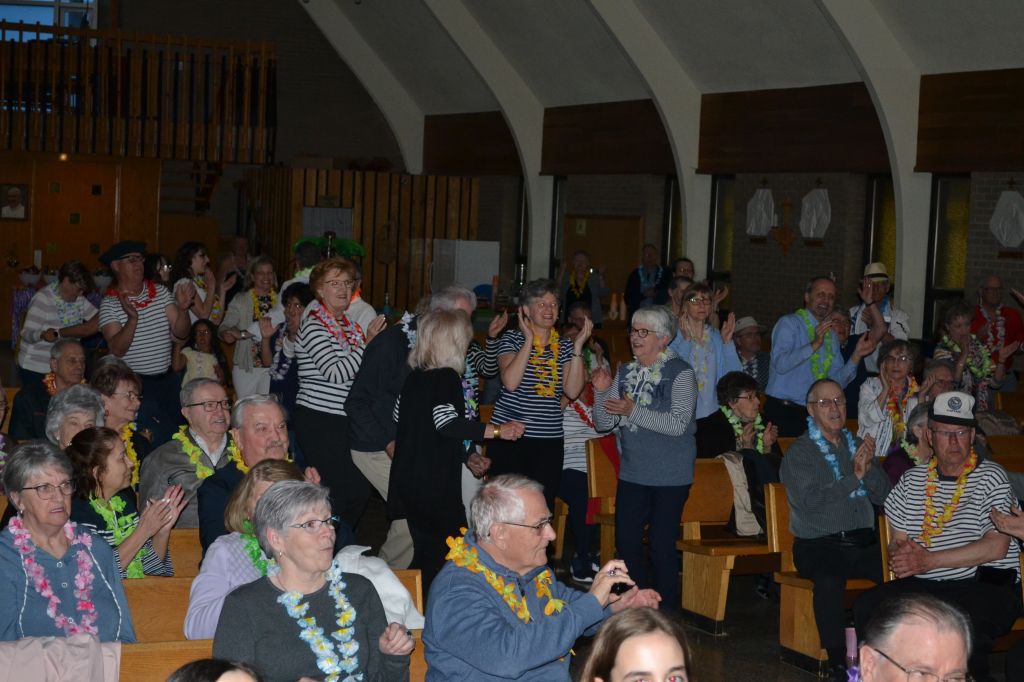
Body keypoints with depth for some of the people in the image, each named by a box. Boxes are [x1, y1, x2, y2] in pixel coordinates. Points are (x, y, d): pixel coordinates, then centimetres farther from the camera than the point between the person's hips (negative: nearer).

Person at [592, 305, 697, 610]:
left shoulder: (680, 373, -9)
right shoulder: (625, 373, 9)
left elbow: (678, 424, -21)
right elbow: (603, 424, 8)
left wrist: (633, 412, -25)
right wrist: (602, 392, -9)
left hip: (670, 476, -6)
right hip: (632, 472, 6)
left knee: (661, 545, -4)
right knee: (626, 542, 8)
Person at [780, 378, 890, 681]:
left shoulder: (856, 446, 18)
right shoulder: (799, 453, 2)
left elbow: (883, 495, 11)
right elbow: (808, 501, -13)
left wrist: (868, 468, -8)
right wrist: (853, 477, -14)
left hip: (863, 542, 5)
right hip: (818, 545, -4)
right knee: (829, 579, -36)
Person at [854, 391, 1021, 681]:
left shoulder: (991, 477, 1)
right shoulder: (912, 480, 16)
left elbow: (996, 547, -10)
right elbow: (897, 541, 19)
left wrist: (928, 561, -14)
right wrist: (901, 555, -8)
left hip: (986, 584, -4)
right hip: (923, 586, 5)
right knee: (868, 606, -22)